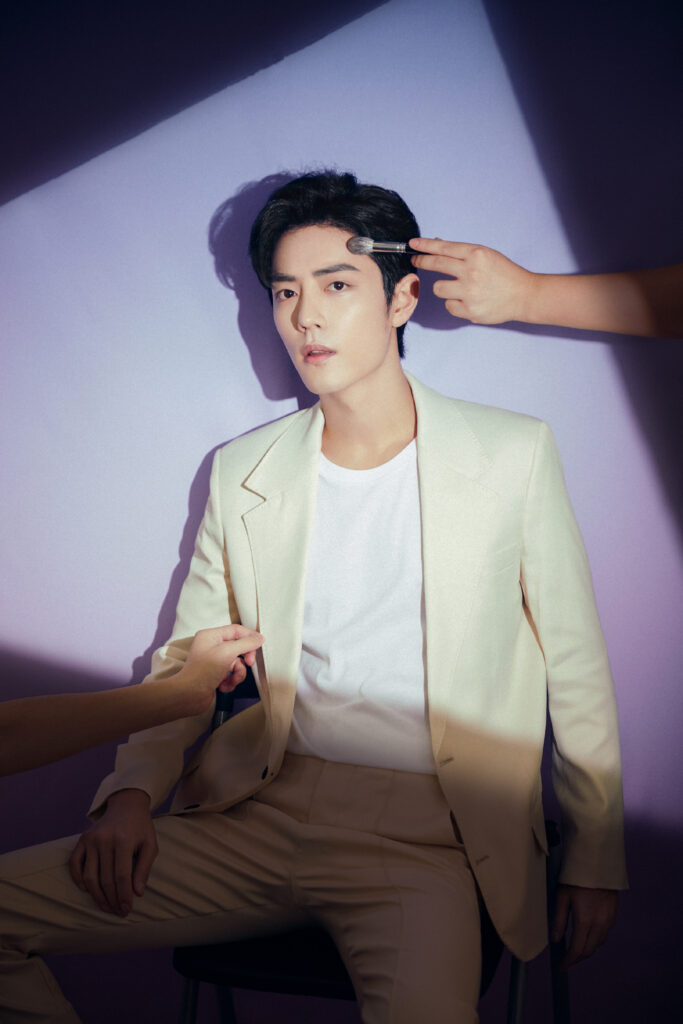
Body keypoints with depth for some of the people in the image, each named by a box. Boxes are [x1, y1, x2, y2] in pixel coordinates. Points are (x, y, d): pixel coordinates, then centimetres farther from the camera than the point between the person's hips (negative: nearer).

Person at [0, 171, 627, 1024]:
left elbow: (577, 672, 5)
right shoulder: (244, 473, 8)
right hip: (261, 809, 3)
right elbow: (186, 660, 14)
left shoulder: (514, 454, 0)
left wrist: (595, 859, 8)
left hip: (428, 833, -2)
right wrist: (133, 788, -4)